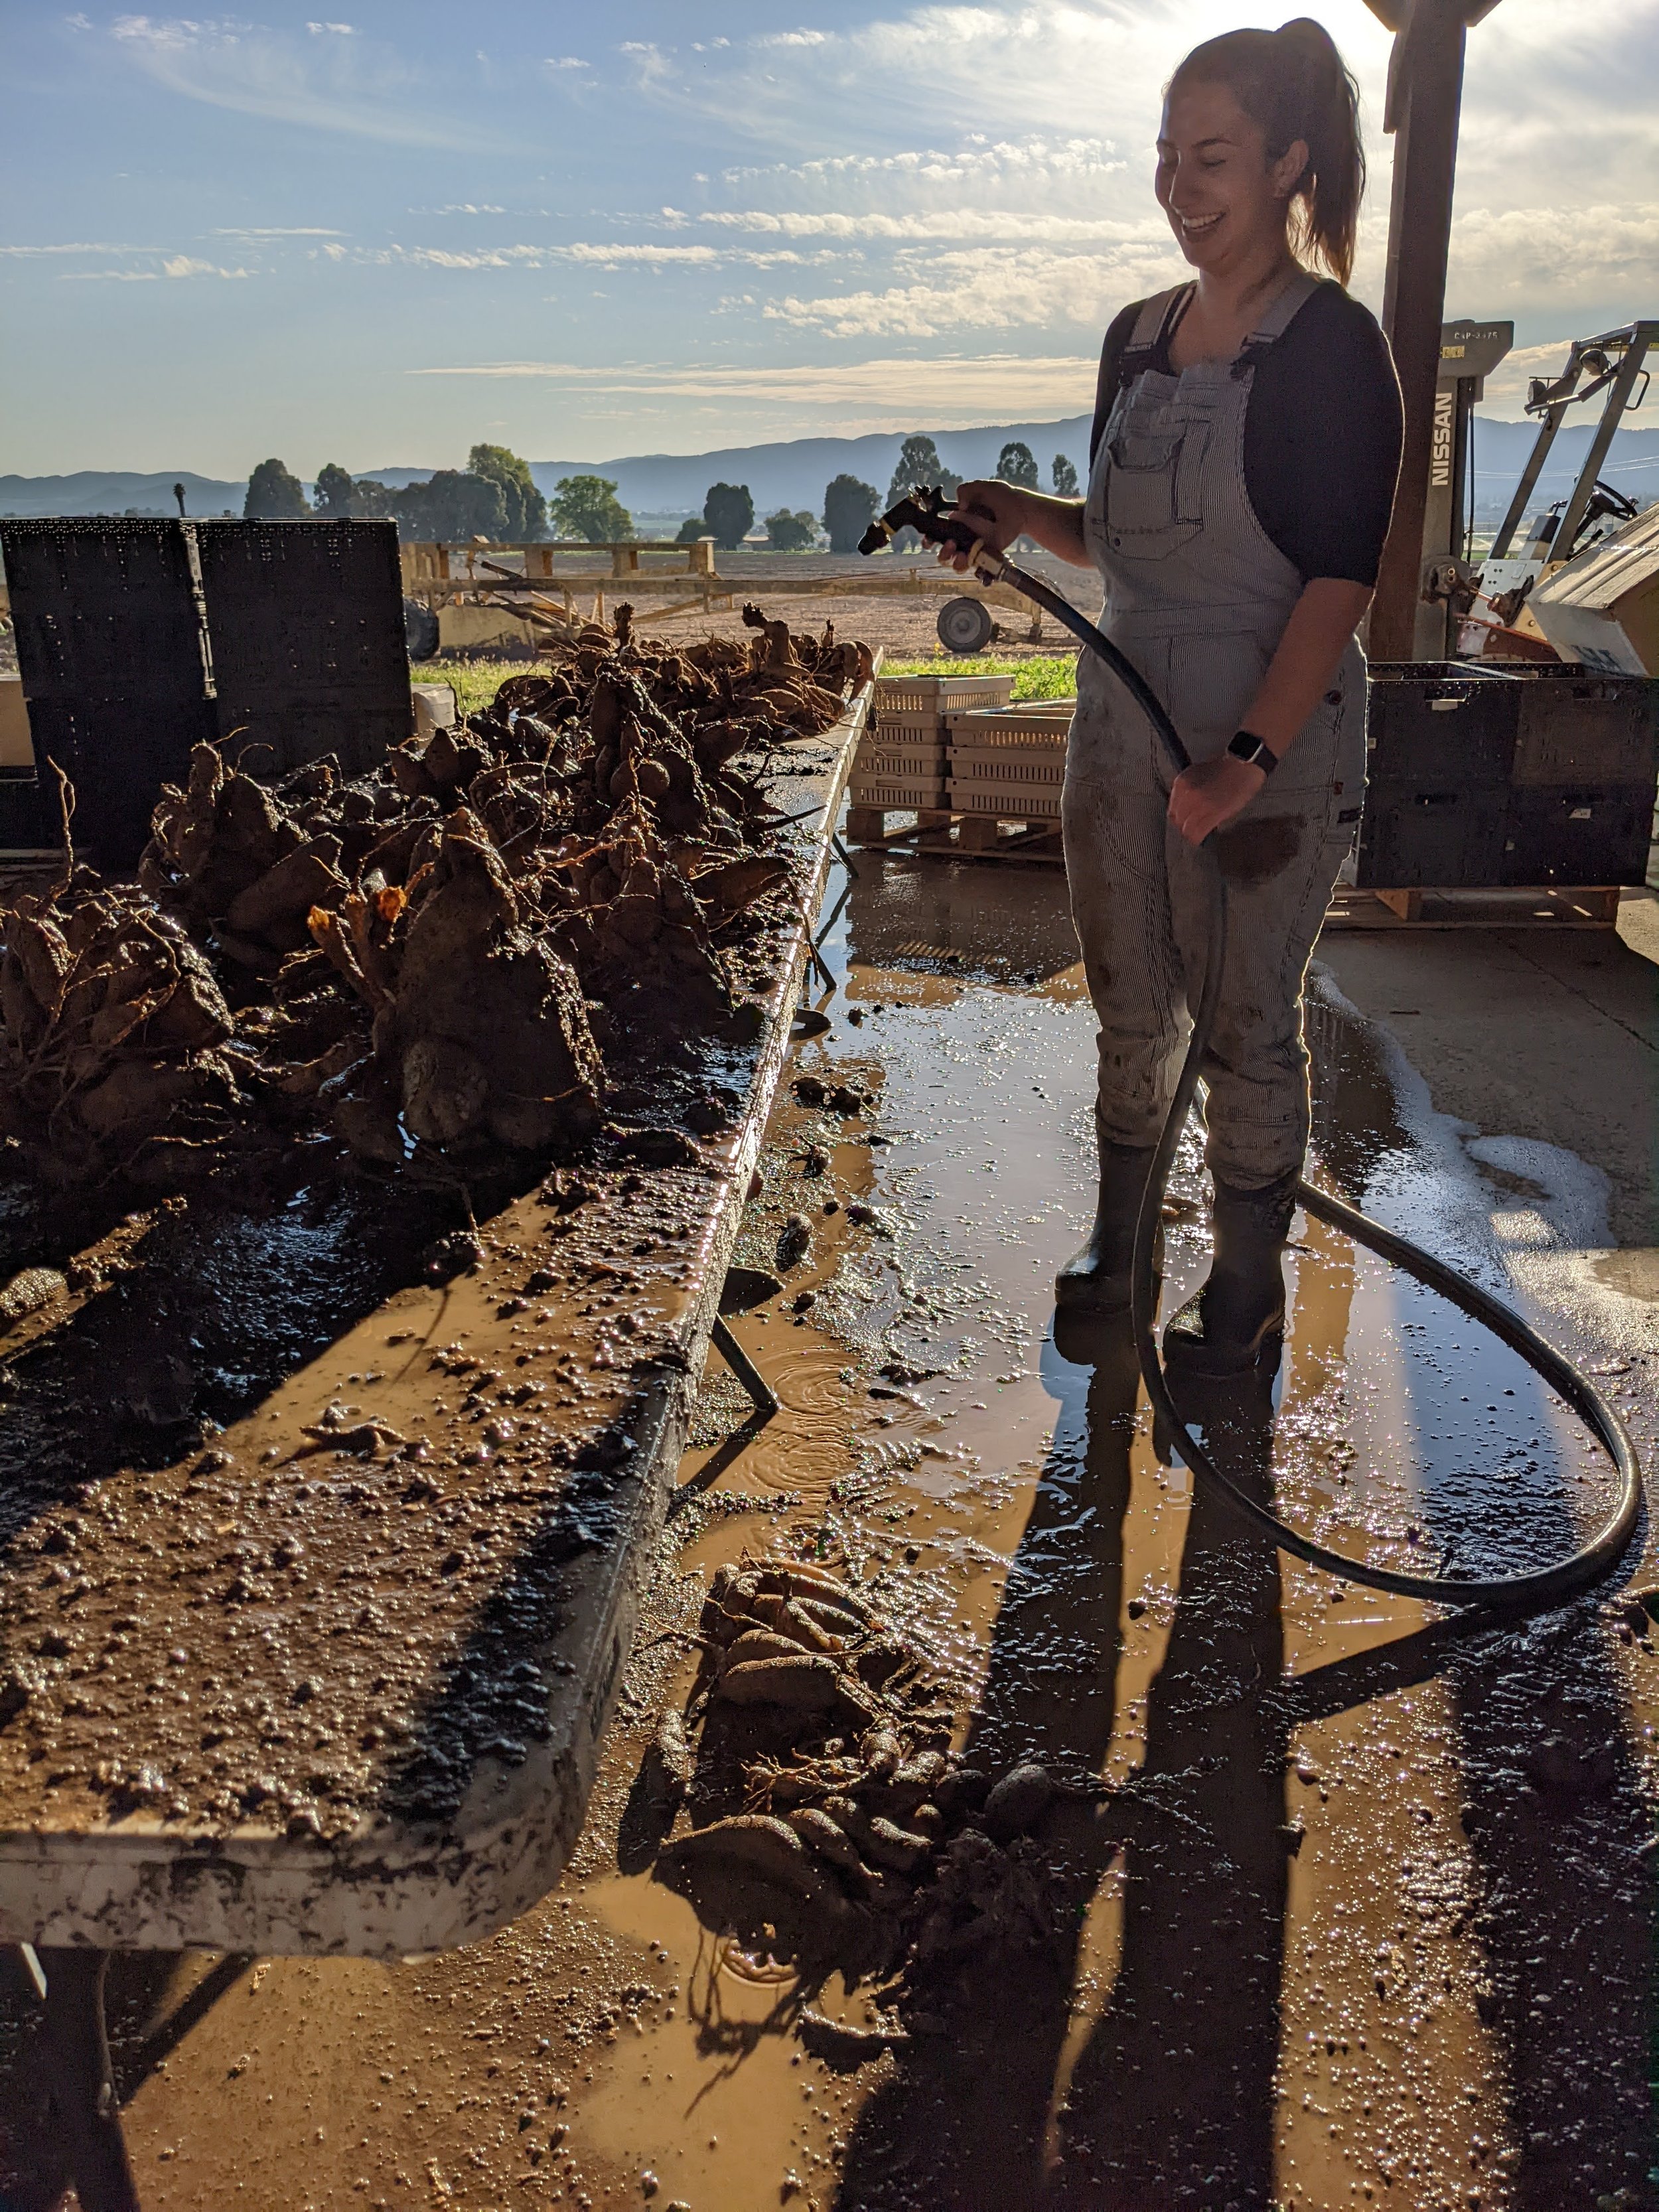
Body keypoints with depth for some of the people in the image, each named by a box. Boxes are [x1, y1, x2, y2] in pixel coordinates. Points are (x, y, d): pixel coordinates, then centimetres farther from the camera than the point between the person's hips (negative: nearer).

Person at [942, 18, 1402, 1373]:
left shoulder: (1332, 345, -9)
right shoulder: (1140, 336, 10)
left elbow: (1342, 579, -15)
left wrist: (1248, 759, -25)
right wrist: (1022, 517, -2)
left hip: (1272, 750, -6)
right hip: (1123, 724, 6)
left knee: (1247, 1023, 4)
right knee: (1130, 1004, 14)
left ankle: (1249, 1286, 23)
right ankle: (1116, 1244, 32)